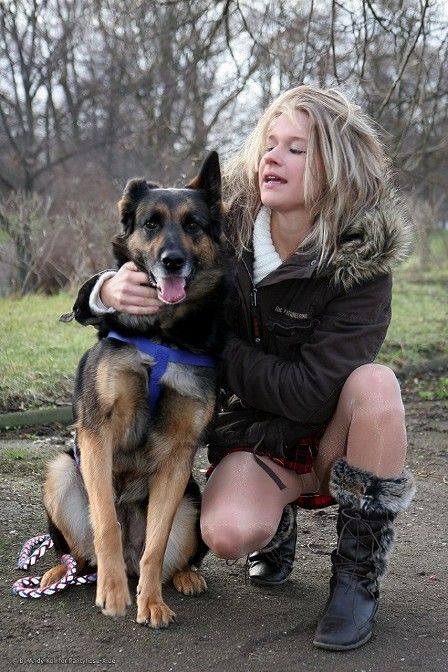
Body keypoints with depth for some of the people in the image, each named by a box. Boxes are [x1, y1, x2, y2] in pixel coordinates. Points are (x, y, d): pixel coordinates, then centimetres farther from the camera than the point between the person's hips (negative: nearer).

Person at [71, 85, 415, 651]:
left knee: (373, 382, -34)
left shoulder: (361, 263, -21)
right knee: (227, 533, -30)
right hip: (251, 431, 1)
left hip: (332, 435, -1)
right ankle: (276, 528, 10)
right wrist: (110, 291, -28)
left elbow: (313, 393, -27)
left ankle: (359, 574, -15)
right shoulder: (225, 227, -11)